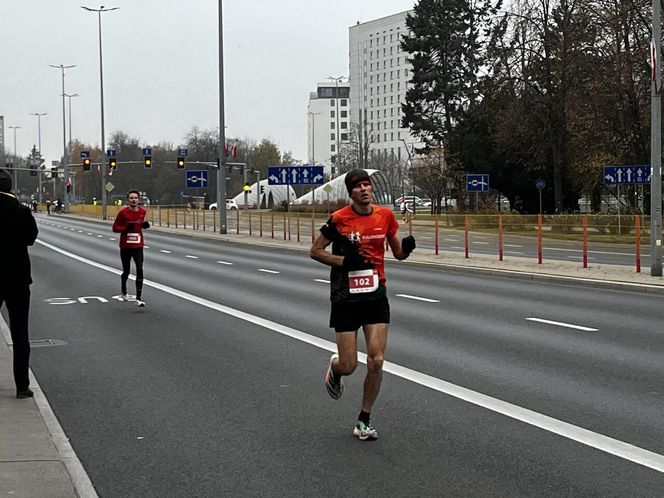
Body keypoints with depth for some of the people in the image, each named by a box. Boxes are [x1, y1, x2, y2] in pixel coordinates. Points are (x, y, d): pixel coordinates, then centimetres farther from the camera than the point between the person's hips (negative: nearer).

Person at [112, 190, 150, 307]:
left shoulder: (143, 212, 3)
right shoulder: (123, 212, -9)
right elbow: (115, 228, -5)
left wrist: (144, 225, -1)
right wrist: (126, 228, -22)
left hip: (138, 246, 2)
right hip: (125, 247, -2)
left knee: (140, 270, -13)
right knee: (126, 271, 11)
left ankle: (139, 298, -13)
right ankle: (124, 292, 39)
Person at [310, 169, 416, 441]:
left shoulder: (385, 215, 2)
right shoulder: (339, 219, -8)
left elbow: (398, 253, 11)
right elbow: (315, 251, -1)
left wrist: (407, 247, -12)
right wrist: (344, 261, -15)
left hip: (375, 295, 2)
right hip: (345, 297, -2)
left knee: (376, 361, -6)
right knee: (348, 365, -1)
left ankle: (364, 421, 9)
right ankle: (334, 368, 39)